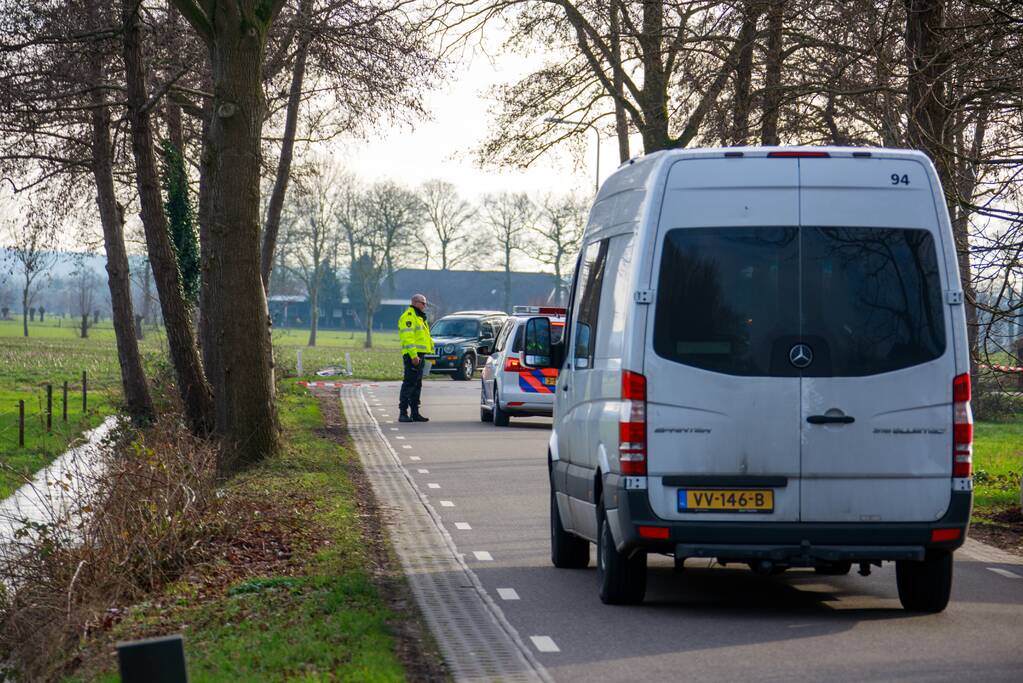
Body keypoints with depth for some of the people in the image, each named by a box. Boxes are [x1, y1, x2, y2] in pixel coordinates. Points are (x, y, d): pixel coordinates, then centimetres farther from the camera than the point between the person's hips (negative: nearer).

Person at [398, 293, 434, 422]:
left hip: (419, 355, 10)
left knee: (417, 385, 12)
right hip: (412, 355, -10)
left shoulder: (420, 317, 23)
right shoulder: (408, 317, -10)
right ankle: (403, 413, -14)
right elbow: (408, 338, -19)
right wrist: (414, 355, -25)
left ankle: (415, 413, 17)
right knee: (409, 384, -12)